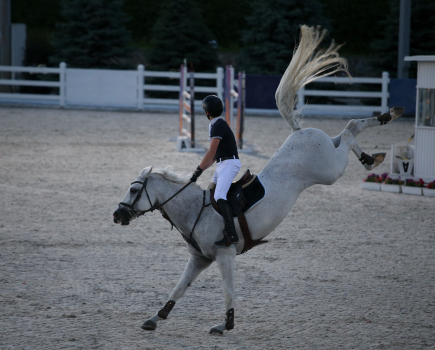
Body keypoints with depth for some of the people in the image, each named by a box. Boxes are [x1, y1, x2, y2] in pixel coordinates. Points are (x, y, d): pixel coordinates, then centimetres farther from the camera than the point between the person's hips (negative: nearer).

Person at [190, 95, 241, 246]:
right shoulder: (214, 125, 19)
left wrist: (198, 170, -15)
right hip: (222, 165, 11)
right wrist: (202, 169, 15)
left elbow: (211, 152, -19)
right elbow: (214, 155, 21)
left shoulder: (218, 125, -13)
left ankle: (232, 235, -33)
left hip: (230, 164, -11)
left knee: (219, 197, -25)